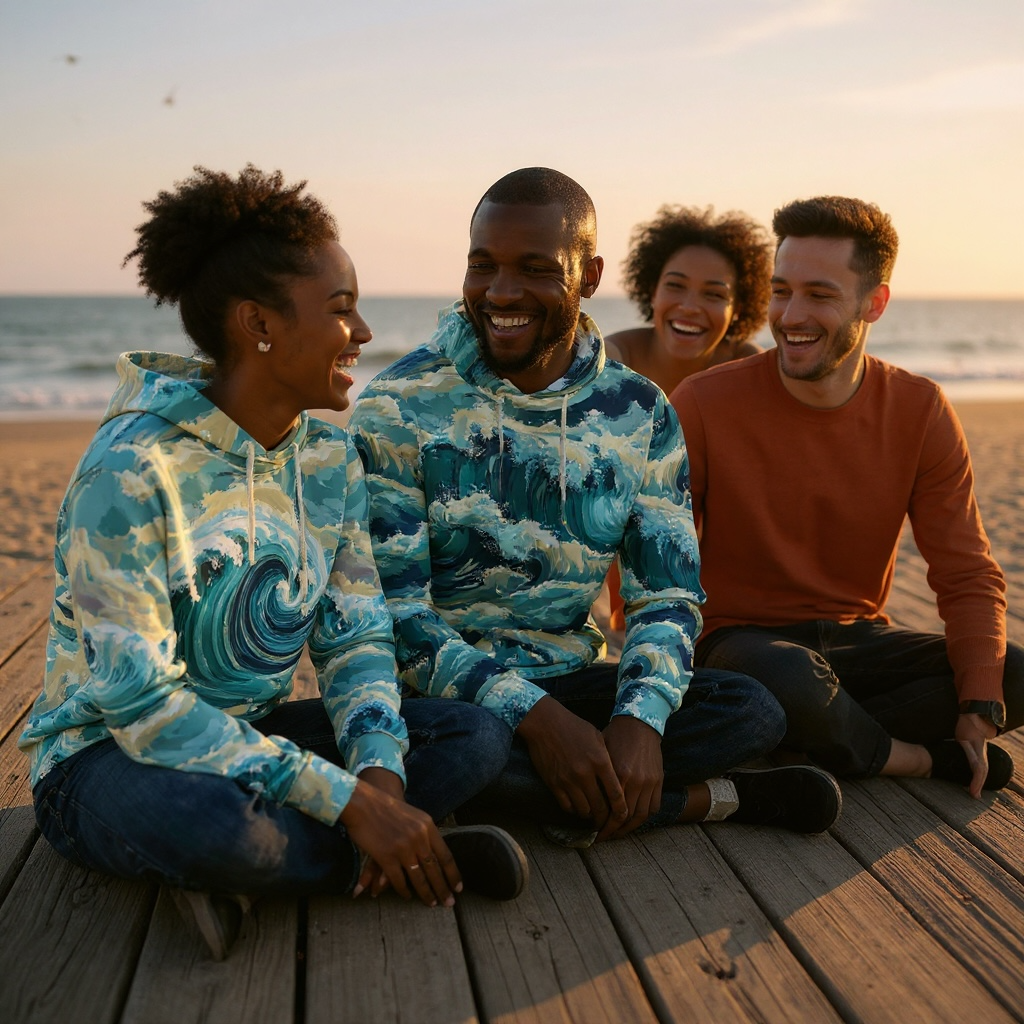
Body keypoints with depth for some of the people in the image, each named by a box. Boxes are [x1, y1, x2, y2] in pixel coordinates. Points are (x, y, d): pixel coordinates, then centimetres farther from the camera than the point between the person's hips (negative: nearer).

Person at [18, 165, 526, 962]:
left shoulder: (330, 458, 0)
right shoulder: (133, 470, -22)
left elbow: (356, 635, 0)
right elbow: (140, 702, -26)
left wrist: (378, 769, -21)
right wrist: (351, 803, -29)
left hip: (254, 736, 6)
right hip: (107, 756, -6)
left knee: (480, 736, -11)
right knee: (216, 822, -40)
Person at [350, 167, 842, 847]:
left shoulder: (639, 414, 1)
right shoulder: (400, 408, -10)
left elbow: (669, 590, -1)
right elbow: (392, 609, -15)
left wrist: (640, 719, -21)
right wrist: (535, 715, -27)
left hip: (570, 682, 2)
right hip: (442, 693, -1)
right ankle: (710, 798, -17)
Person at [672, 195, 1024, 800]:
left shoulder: (920, 411, -4)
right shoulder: (704, 405, -13)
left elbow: (968, 575, -4)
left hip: (857, 636, 4)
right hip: (745, 639, -3)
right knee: (792, 679, -37)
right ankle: (926, 760, -9)